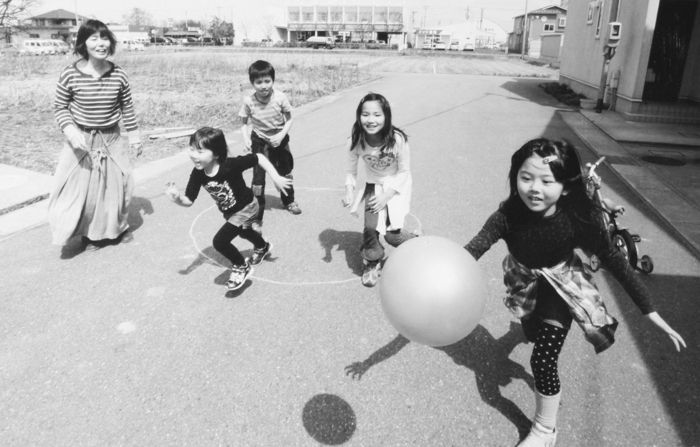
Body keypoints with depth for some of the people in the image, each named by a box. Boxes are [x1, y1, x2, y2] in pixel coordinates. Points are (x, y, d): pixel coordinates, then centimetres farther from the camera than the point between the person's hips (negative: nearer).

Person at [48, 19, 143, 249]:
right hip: (81, 140, -2)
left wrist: (134, 135, 7)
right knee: (79, 187, 2)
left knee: (115, 185, 11)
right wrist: (70, 131, -19)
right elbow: (60, 107, -4)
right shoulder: (70, 74, -12)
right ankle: (87, 232, 20)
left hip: (111, 140, 2)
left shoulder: (119, 75, -6)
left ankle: (114, 228, 33)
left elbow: (127, 108, 5)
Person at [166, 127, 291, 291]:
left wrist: (276, 178, -26)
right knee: (244, 232, 35)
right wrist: (177, 198, -38)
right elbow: (189, 200, -17)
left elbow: (259, 158, -28)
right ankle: (263, 247, 69)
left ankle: (242, 268, 10)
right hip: (229, 212, 7)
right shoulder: (198, 174, -21)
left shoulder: (230, 165, -36)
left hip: (246, 208, -7)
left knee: (219, 241, -17)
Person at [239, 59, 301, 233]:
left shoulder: (280, 98, -21)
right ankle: (256, 217, 4)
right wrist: (246, 138, -23)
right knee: (258, 179, -8)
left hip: (279, 140, 2)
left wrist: (281, 135, -21)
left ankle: (288, 201, 49)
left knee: (286, 173, 21)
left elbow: (289, 119, -8)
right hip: (259, 142, -2)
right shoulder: (248, 101, -20)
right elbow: (245, 123, -7)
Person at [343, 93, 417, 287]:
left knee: (392, 234, -5)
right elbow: (351, 171, -6)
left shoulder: (398, 139, -27)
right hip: (372, 185, 2)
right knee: (371, 227, -15)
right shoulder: (355, 141, -21)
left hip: (395, 186, -2)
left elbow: (404, 172, -14)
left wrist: (386, 196, -19)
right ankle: (372, 262, 16)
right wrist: (349, 191, -22)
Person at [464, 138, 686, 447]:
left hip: (562, 287, -2)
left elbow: (614, 262, -21)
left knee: (543, 359, -8)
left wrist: (650, 312, -19)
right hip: (526, 283, 3)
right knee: (535, 333, 28)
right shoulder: (509, 215, -31)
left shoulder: (578, 219, -32)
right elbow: (474, 248, -35)